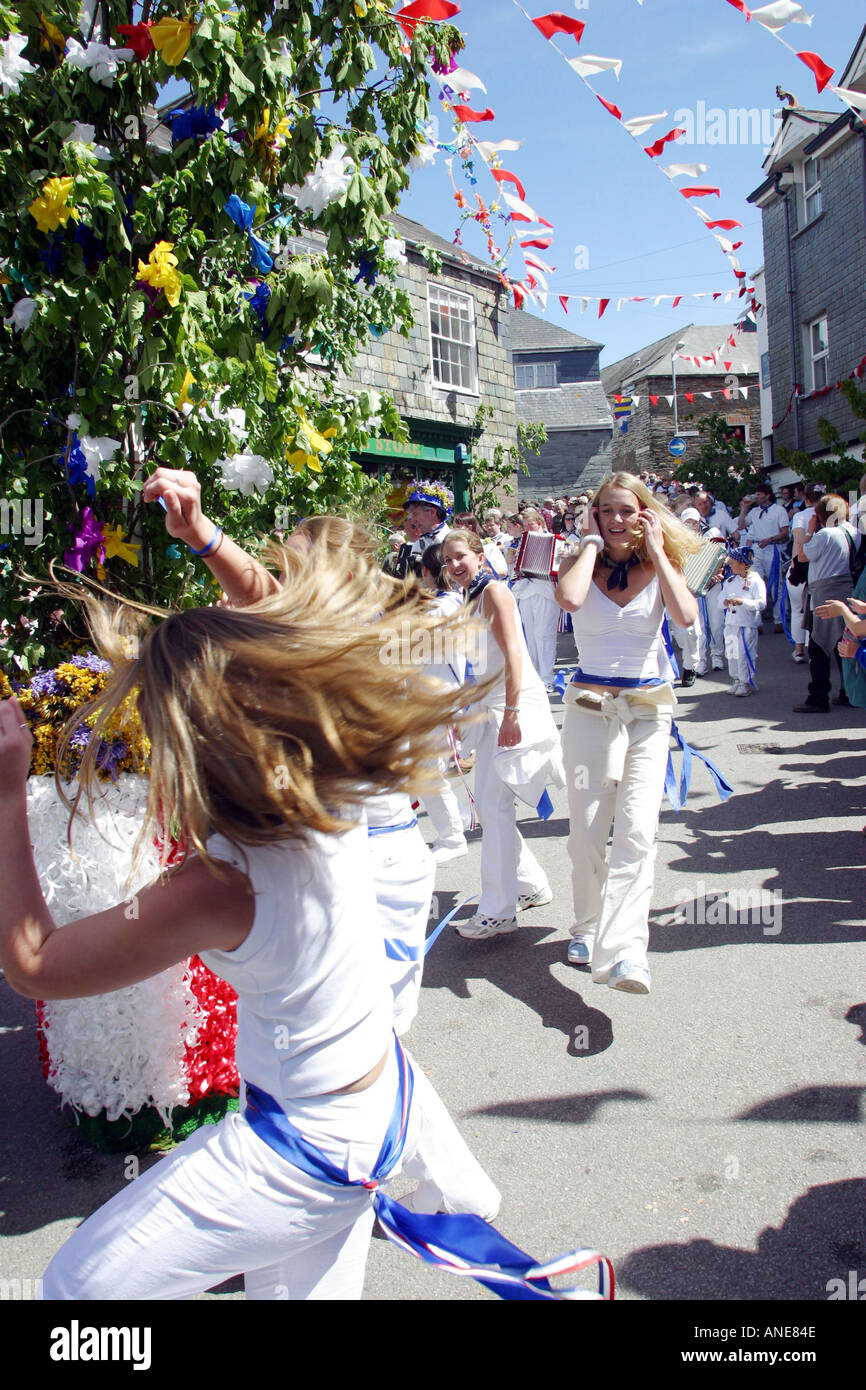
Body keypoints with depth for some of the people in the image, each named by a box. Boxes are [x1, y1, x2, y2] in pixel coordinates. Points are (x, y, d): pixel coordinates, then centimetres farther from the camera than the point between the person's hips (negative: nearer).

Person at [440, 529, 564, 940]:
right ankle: (532, 885, 24)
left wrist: (511, 714, -23)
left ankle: (498, 911, -5)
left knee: (494, 803, -11)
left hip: (518, 705, -9)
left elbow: (513, 654, -17)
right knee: (486, 804, 9)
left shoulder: (494, 591, -8)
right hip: (492, 709, 9)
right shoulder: (470, 601, 17)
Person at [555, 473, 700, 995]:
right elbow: (570, 599, -22)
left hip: (649, 710, 0)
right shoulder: (581, 563, 4)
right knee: (586, 830, 3)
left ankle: (623, 951, -18)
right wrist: (593, 543, -8)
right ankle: (588, 926, 25)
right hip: (589, 706, 1)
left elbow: (687, 616, -17)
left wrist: (656, 550, -8)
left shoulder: (660, 567, 6)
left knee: (637, 829, -15)